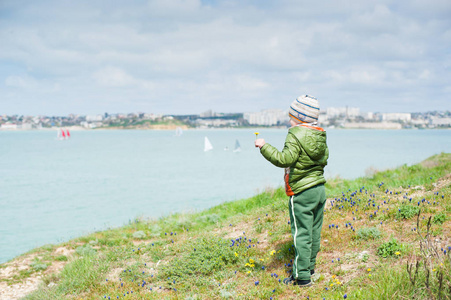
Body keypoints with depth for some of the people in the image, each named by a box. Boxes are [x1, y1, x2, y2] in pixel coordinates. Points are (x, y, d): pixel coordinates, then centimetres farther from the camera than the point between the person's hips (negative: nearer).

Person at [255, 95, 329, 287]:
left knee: (301, 234, -2)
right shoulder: (320, 135, 7)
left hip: (302, 193, -8)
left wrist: (264, 146, -22)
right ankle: (309, 268, 30)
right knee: (314, 232, 16)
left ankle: (302, 276, 3)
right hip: (320, 189, 8)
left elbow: (284, 159, -28)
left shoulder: (296, 135, -17)